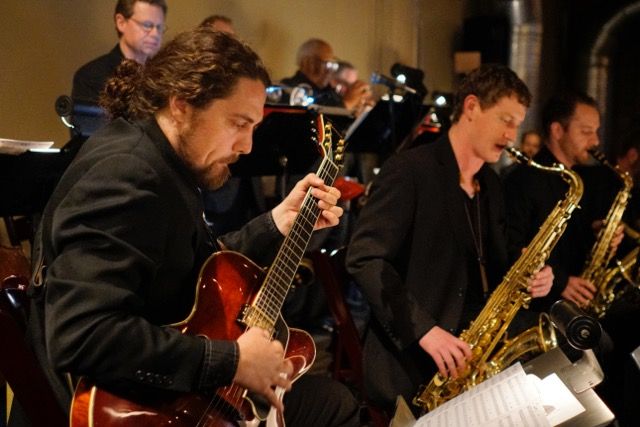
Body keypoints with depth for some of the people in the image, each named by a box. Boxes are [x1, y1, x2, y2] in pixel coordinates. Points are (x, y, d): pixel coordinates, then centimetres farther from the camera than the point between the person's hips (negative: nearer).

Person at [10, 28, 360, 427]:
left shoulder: (165, 167, 6)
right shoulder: (126, 176, -26)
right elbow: (81, 337, -36)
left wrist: (279, 222, 8)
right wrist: (233, 361, -30)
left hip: (167, 393, 10)